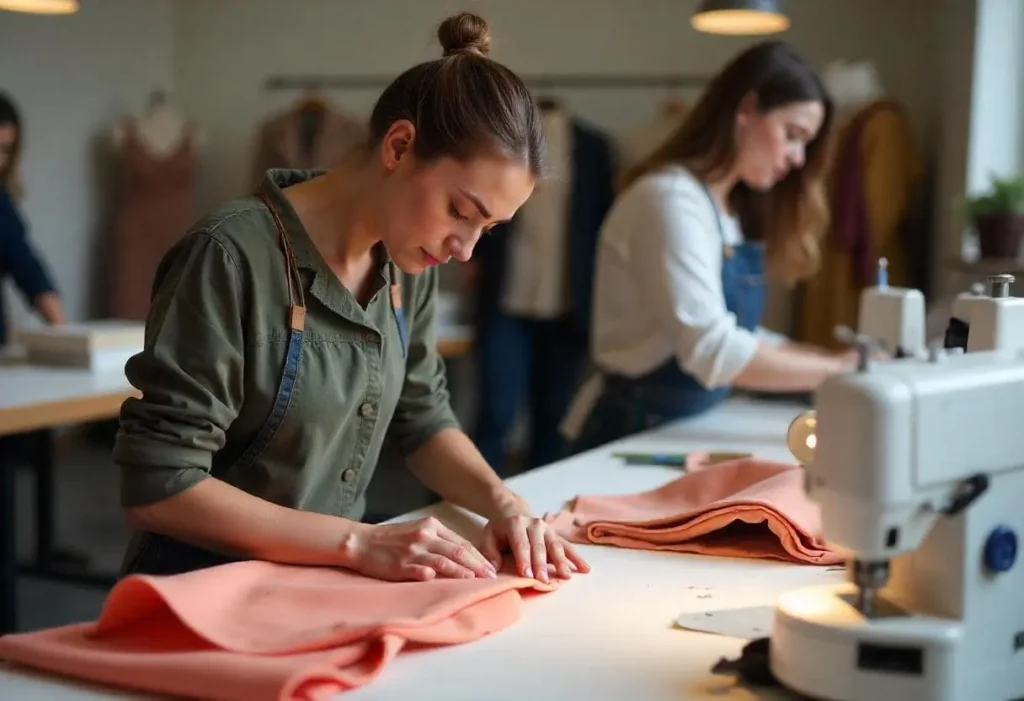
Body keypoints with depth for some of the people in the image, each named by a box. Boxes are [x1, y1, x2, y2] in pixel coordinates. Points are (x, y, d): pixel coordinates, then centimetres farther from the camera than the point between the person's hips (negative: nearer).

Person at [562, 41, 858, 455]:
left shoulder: (735, 211, 13)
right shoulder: (671, 199, -15)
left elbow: (738, 339, 8)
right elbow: (712, 350, -23)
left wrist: (842, 361, 0)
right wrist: (837, 371, -18)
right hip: (630, 434, -8)